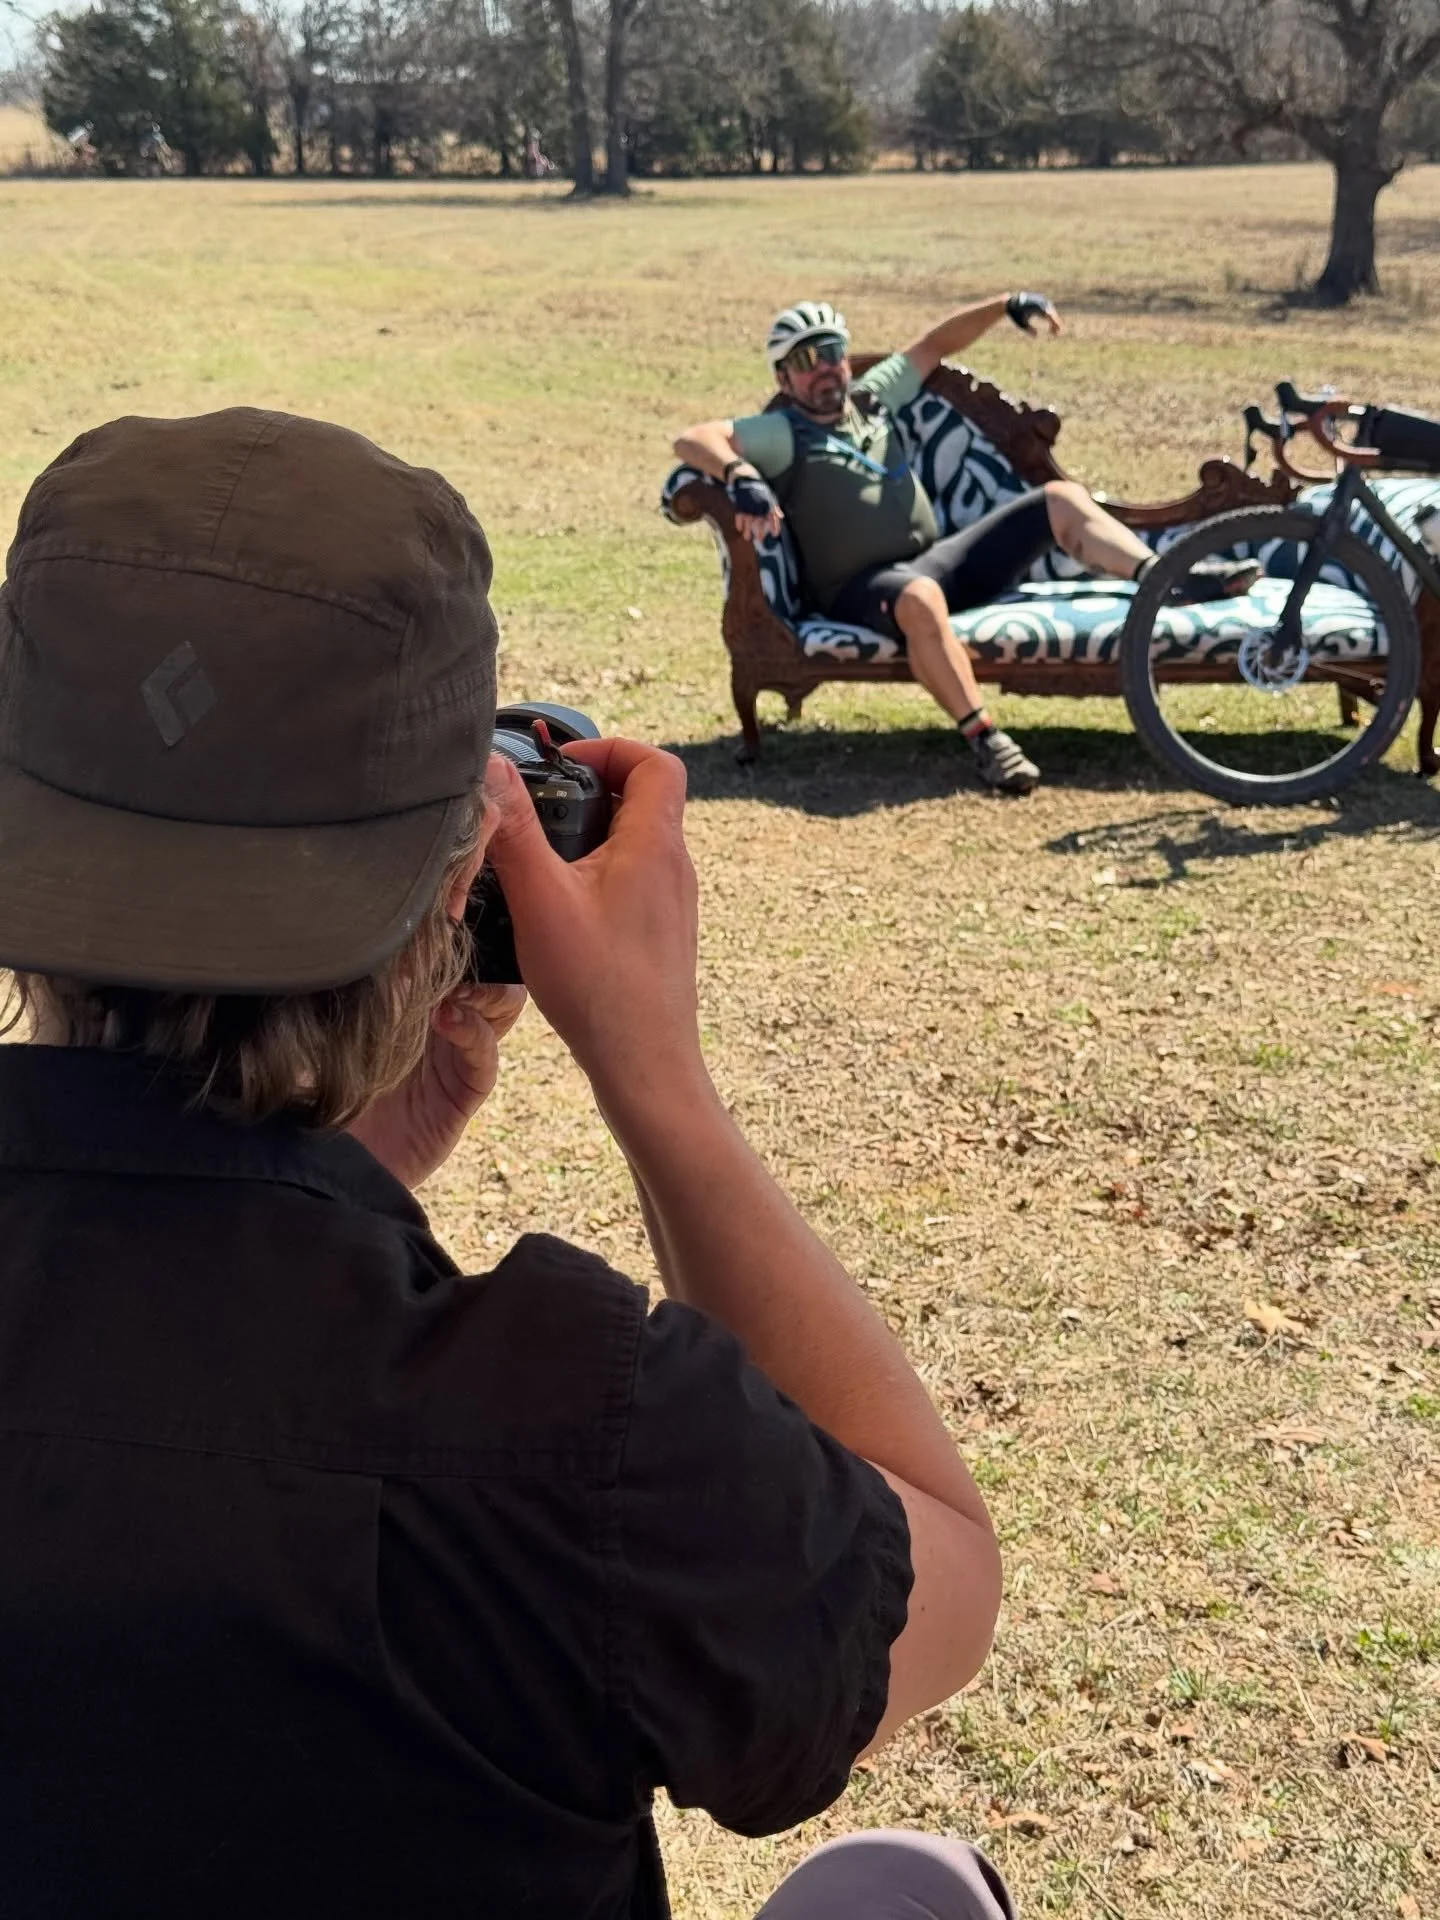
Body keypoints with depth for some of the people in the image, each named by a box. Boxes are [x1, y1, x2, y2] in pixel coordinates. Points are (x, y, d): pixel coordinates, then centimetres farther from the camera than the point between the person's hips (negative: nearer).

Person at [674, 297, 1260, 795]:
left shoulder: (871, 399, 17)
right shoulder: (782, 432, -2)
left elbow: (935, 345, 25)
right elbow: (692, 439, -17)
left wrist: (1006, 304, 15)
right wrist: (742, 477, -36)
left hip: (938, 561, 7)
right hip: (863, 590, -7)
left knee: (1059, 499, -1)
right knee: (920, 597, -44)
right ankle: (985, 739, -44)